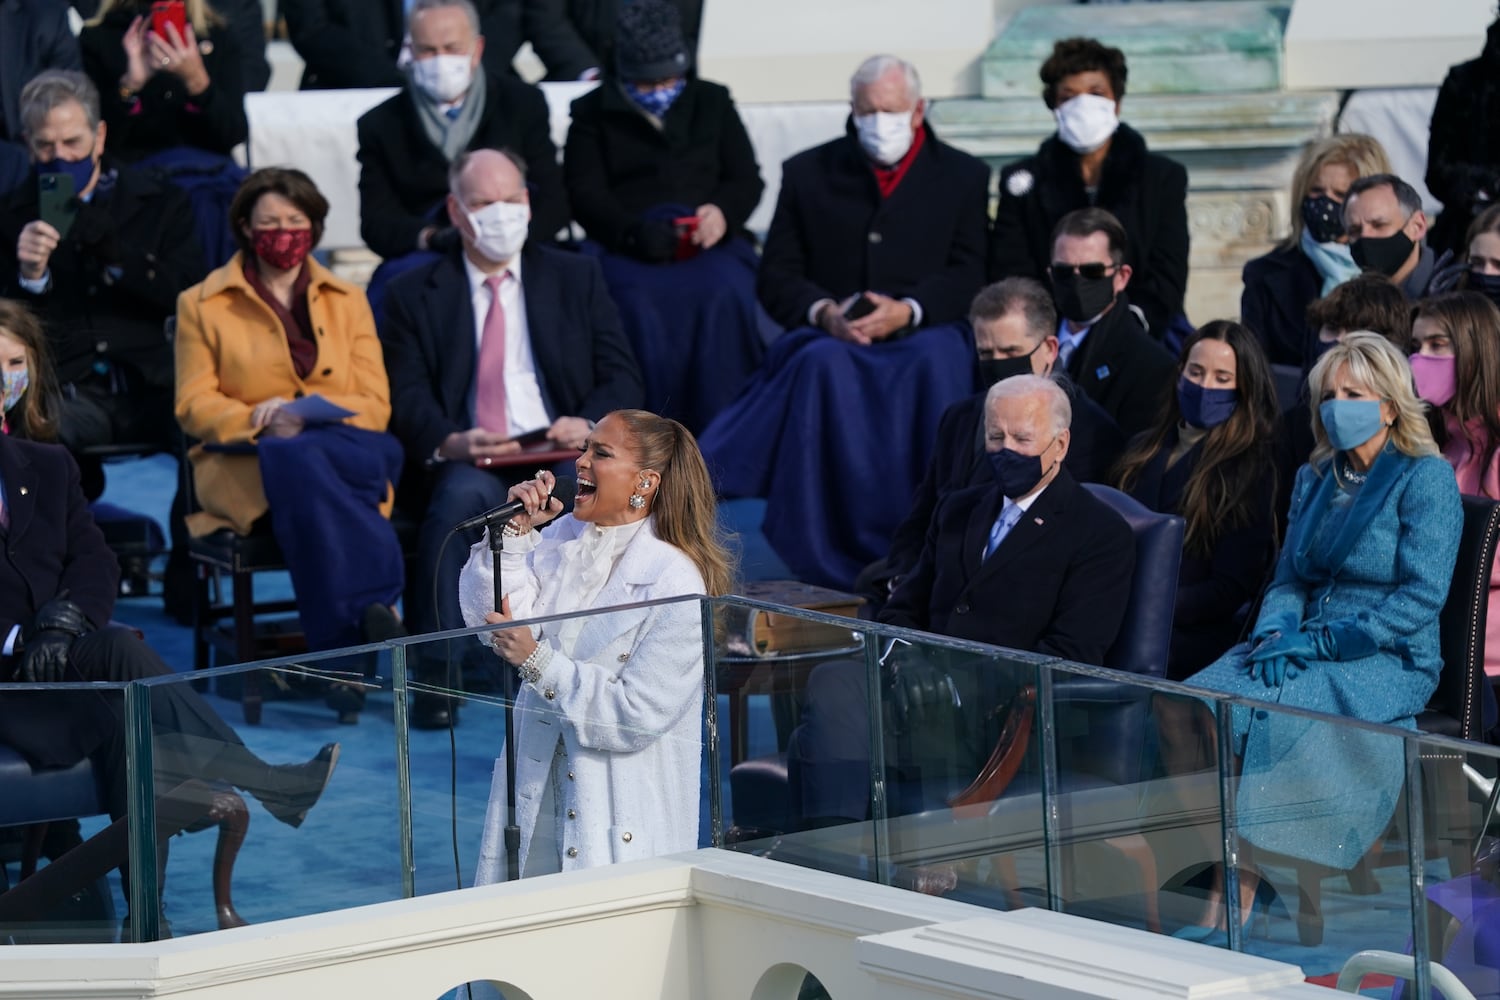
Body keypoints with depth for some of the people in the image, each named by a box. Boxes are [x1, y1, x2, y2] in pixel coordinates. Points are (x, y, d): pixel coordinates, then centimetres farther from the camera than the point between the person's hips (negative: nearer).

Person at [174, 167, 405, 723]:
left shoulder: (347, 302, 20)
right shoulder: (203, 305, 15)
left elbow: (375, 404, 9)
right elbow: (194, 407, 6)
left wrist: (307, 416, -11)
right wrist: (258, 420, -15)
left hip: (341, 449, 1)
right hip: (243, 465, -1)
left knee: (303, 465, -39)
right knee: (305, 465, -39)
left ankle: (343, 646, -45)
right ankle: (370, 610, -47)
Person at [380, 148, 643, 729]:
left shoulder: (576, 278, 18)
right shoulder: (416, 294, 14)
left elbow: (622, 377, 11)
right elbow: (406, 397, 3)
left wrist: (589, 425, -13)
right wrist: (448, 443, -20)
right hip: (468, 461, -1)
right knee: (461, 496, -37)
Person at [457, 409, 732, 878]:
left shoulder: (675, 584, -16)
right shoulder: (564, 536, 4)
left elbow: (637, 717, -20)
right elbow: (489, 620, 0)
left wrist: (537, 660, -20)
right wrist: (514, 533, -9)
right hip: (538, 785, 6)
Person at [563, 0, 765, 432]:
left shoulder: (712, 102, 21)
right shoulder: (592, 113, 15)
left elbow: (747, 179, 15)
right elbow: (585, 194, 3)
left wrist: (723, 212, -10)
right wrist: (635, 231, -17)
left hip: (708, 244, 1)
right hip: (625, 246, -1)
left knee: (725, 296, -33)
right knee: (638, 303, -36)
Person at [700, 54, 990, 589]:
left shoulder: (962, 177, 14)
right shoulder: (807, 173, 16)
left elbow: (969, 277, 3)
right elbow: (776, 277, 10)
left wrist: (906, 311, -17)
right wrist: (824, 312, -12)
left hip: (923, 333, -1)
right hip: (831, 336, 1)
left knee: (938, 364, -37)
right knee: (823, 366, -36)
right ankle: (833, 553, -40)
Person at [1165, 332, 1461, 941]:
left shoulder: (1426, 479, -4)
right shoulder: (1315, 480, 18)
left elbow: (1423, 595, -12)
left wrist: (1321, 642, -16)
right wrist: (1275, 634, -6)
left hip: (1389, 662, -6)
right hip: (1311, 649, 6)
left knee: (1262, 709, -34)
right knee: (1181, 705, -22)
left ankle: (1239, 899, -29)